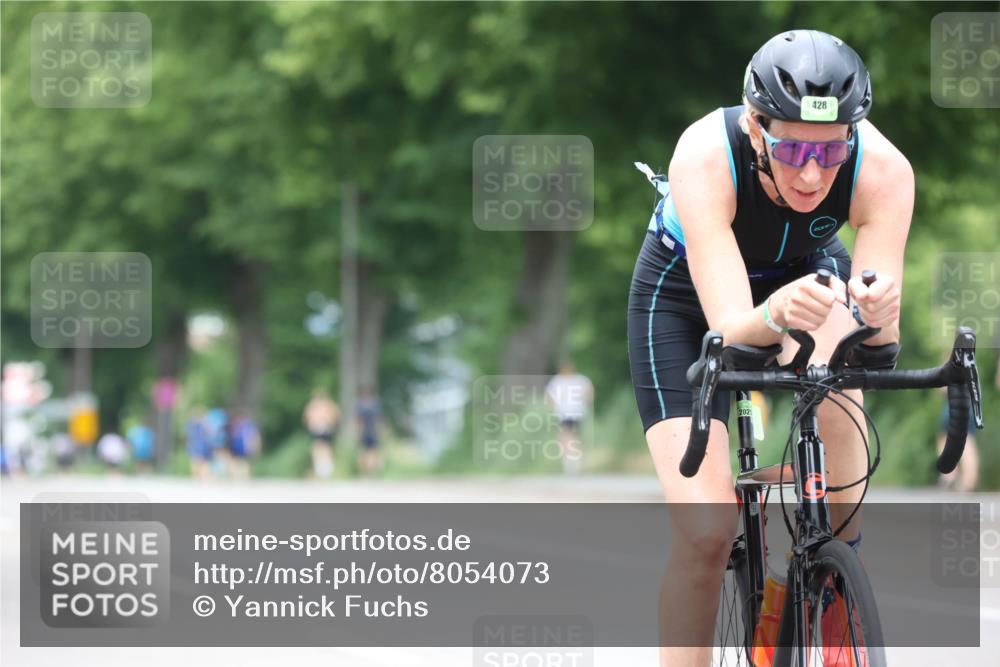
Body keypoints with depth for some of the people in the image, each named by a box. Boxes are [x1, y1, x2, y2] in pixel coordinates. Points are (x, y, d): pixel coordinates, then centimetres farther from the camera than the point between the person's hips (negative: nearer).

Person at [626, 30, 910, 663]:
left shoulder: (883, 169, -34)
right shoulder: (705, 158, -39)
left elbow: (882, 350, -37)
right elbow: (729, 331, -44)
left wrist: (877, 318, -59)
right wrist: (772, 317, -66)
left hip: (807, 269, 2)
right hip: (688, 292, -2)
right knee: (706, 532, -16)